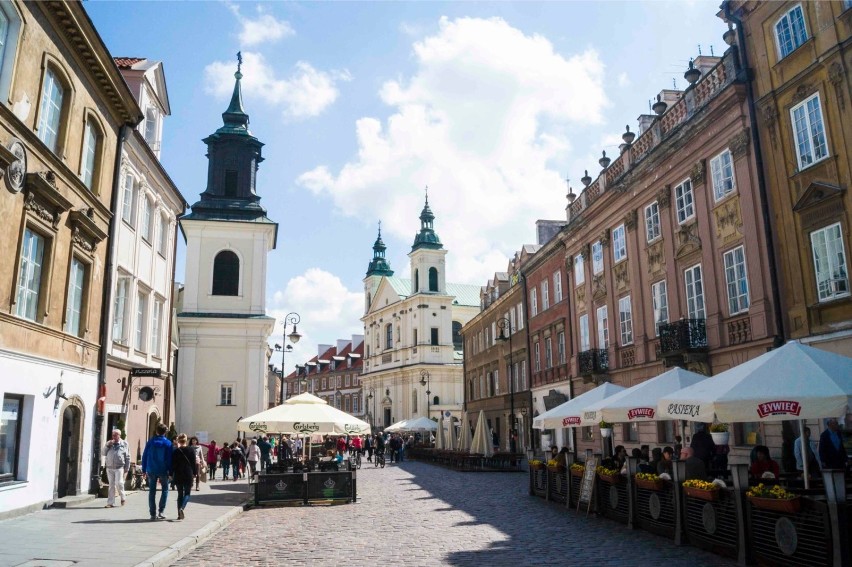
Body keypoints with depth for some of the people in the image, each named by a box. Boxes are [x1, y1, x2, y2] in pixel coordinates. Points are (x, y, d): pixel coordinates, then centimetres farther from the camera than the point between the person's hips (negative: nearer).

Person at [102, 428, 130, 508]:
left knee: (119, 483, -12)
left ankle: (123, 497, 12)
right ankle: (111, 503, 8)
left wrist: (126, 468, 0)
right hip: (110, 467, 3)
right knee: (111, 485, 5)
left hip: (119, 467, -3)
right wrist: (108, 445, -6)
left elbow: (127, 457, 5)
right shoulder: (109, 443, 15)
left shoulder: (124, 444, 5)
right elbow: (104, 453, 7)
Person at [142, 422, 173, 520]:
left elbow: (144, 456, 3)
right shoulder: (168, 443, -5)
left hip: (151, 470, 2)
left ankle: (153, 513, 8)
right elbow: (170, 458, -6)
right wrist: (170, 471, -1)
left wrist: (144, 470, 9)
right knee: (165, 489, 12)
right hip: (163, 471, -2)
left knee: (152, 491, 9)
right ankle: (161, 511, 1)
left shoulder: (150, 442, 2)